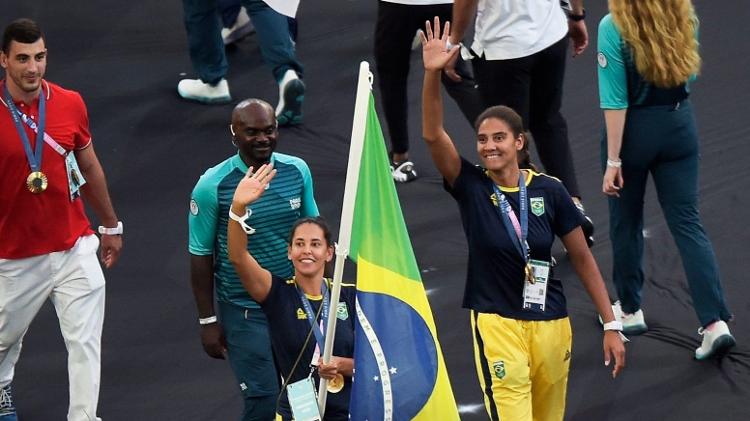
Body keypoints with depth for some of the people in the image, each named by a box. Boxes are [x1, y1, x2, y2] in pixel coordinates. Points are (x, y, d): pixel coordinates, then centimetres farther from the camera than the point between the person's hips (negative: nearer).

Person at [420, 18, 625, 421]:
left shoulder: (549, 191, -2)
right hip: (496, 323, -2)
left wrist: (611, 325, 2)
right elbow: (432, 134, -18)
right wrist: (432, 73, -32)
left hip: (551, 324, 2)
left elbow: (582, 258, 4)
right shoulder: (471, 186, -4)